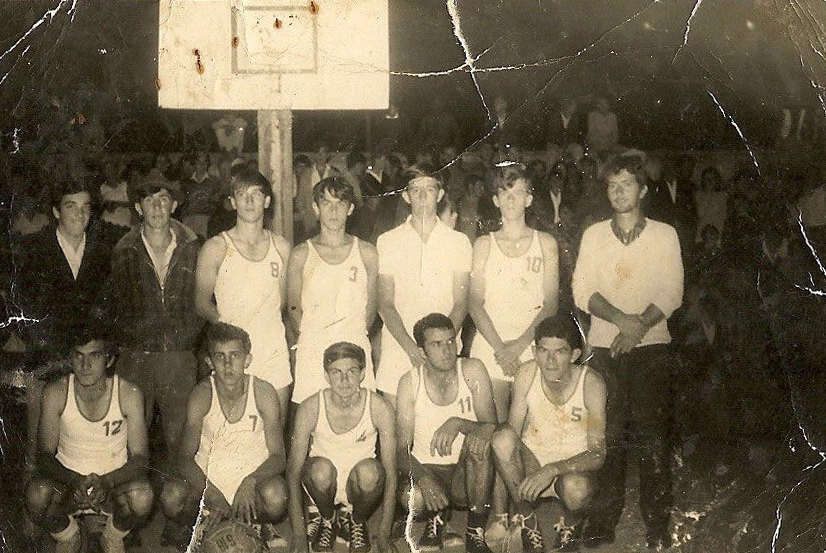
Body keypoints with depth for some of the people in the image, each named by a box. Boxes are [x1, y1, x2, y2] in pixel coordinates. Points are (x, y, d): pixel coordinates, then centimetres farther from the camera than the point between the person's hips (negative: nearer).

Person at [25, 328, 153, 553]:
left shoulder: (129, 394, -16)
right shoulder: (55, 393, -14)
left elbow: (140, 457, -14)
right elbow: (45, 456, -12)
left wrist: (107, 482, -34)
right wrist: (74, 482, -33)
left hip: (115, 479, 0)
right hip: (68, 478, 1)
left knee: (141, 498, -33)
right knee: (36, 495, -32)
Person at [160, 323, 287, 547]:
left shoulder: (263, 392, -13)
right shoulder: (202, 395, -12)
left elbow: (278, 457, -13)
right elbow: (185, 458, -12)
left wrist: (250, 482, -33)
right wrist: (208, 492, -30)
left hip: (253, 480, 0)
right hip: (208, 480, 1)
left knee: (276, 496, -33)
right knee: (172, 497, -30)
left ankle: (260, 527, 4)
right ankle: (185, 527, 7)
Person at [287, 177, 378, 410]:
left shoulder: (367, 254, 4)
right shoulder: (301, 255, 2)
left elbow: (371, 309, 11)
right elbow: (294, 308, 10)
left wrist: (353, 336, 10)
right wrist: (313, 337, 7)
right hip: (311, 354, 0)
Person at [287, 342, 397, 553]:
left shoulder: (379, 408, -18)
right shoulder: (310, 409, -18)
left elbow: (391, 472, -14)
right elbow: (294, 472, -15)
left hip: (359, 485, 0)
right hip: (323, 482, 0)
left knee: (369, 471, -34)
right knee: (321, 468, -35)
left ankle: (357, 522, 0)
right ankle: (327, 520, 0)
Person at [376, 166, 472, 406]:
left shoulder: (458, 242, 6)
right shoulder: (388, 241, 6)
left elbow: (461, 303, 2)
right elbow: (385, 304, 1)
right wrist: (411, 348, -12)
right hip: (398, 348, 0)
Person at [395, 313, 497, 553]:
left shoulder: (472, 371, -7)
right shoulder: (410, 382, -6)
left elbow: (491, 427, -13)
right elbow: (402, 448, -9)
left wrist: (458, 423, -34)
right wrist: (423, 478, -29)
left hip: (466, 471, 0)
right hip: (425, 468, 0)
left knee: (480, 441, -32)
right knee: (412, 498, -34)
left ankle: (476, 529, -17)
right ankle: (436, 516, 6)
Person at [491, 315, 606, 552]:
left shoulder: (591, 383, -20)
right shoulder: (528, 373, -14)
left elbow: (598, 454, -21)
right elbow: (513, 433, -13)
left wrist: (552, 470, -37)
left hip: (572, 467, -2)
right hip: (532, 460, 2)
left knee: (576, 488, -37)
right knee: (502, 439, -30)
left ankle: (571, 524, 3)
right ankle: (526, 521, -9)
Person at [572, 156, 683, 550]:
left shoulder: (664, 234, 6)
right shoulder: (594, 235, 9)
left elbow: (672, 292, -1)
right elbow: (582, 292, 0)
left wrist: (641, 325, -16)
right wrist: (622, 319, -15)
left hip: (651, 344, -1)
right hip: (604, 344, 1)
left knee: (652, 432, -3)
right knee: (608, 433, 2)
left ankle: (657, 520, 5)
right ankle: (605, 517, 10)